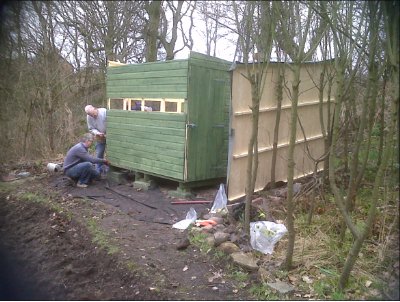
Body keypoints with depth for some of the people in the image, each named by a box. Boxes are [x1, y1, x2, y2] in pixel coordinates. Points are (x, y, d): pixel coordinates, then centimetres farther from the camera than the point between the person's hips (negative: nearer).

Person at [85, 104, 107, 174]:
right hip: (100, 138, 3)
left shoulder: (105, 112, -26)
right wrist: (97, 133, -25)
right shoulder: (89, 117, -12)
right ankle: (98, 172, 19)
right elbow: (91, 129, -5)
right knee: (99, 155, 7)